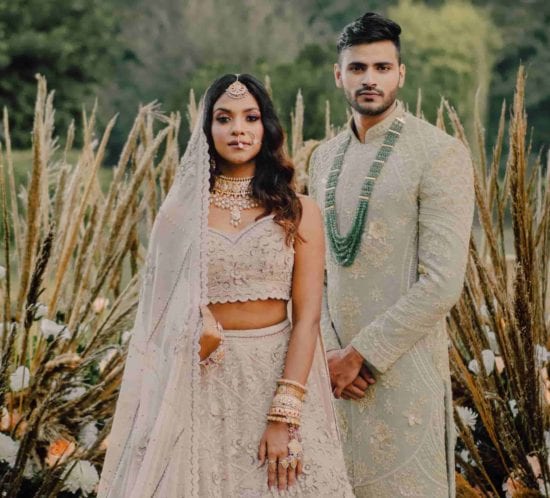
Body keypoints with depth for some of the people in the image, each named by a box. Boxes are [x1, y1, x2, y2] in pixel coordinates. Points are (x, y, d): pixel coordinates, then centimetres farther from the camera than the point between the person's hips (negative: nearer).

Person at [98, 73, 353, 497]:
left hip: (277, 374, -1)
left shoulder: (298, 212, -1)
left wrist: (284, 416, -15)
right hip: (199, 384, 1)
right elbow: (159, 310, 9)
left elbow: (307, 317, -8)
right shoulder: (180, 210, 2)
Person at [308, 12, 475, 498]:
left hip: (403, 365, -6)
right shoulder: (324, 158, 12)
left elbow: (442, 284, -16)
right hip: (336, 368, 6)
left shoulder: (441, 154, -9)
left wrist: (358, 355, -14)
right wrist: (330, 350, -4)